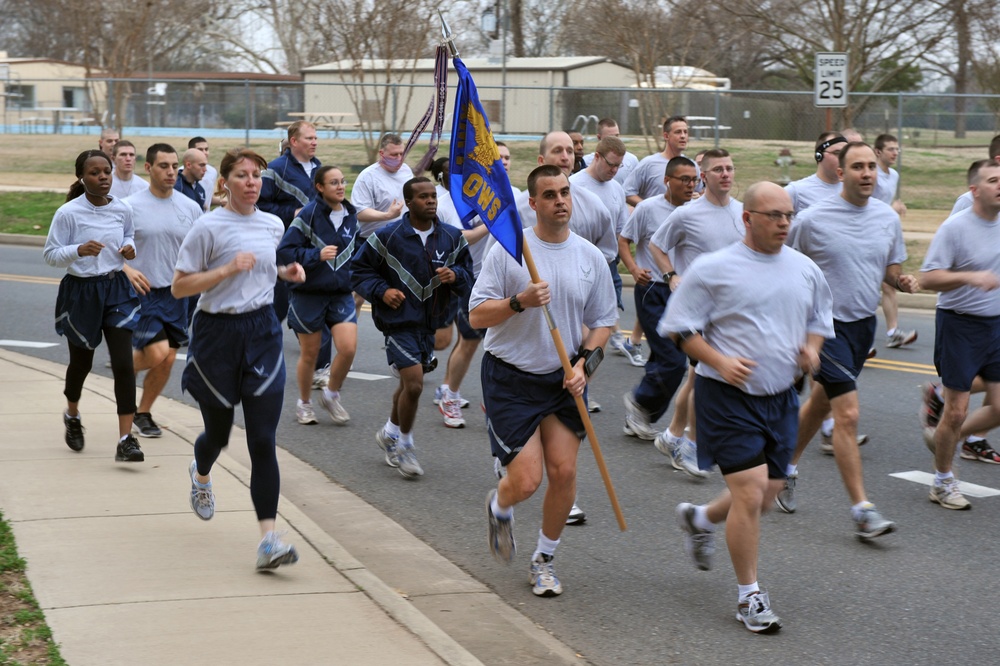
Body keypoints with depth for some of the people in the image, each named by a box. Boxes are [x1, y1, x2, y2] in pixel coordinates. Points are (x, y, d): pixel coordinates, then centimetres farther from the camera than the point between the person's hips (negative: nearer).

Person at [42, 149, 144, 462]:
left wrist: (130, 248, -5)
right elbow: (50, 254, -9)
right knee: (81, 362, 15)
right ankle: (72, 416, 47)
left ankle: (126, 439, -10)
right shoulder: (68, 213, -13)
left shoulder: (123, 210, -2)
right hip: (80, 292, -2)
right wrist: (78, 250, -27)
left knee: (123, 363, -10)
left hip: (116, 289, 2)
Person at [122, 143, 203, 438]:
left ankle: (143, 414, 23)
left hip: (176, 293, 4)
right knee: (156, 353, -15)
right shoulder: (131, 206, -7)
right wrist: (125, 269, -19)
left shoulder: (190, 208, 4)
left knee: (167, 360, 5)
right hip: (143, 292, -4)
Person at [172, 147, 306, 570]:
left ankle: (268, 539, -11)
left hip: (263, 332, 3)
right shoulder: (209, 227, -10)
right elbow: (178, 287, -11)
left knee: (263, 439, -7)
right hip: (217, 333, -3)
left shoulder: (273, 225, 7)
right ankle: (201, 475, 52)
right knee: (218, 431, 13)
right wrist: (229, 269, -21)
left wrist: (285, 272, 5)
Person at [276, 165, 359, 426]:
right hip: (308, 294, -4)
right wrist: (317, 255, -23)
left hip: (341, 294, 4)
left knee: (348, 348, -12)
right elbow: (284, 251, -15)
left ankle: (331, 394, 13)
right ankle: (304, 403, 29)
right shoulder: (309, 214, -12)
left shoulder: (351, 215, 5)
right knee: (309, 354, 7)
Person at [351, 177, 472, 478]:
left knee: (410, 384, 17)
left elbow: (468, 273, 13)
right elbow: (359, 270, 1)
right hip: (399, 320, -5)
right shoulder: (388, 236, -8)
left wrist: (455, 275, -9)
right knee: (414, 384, -14)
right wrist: (381, 291, -15)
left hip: (431, 322, 5)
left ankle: (390, 433, 40)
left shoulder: (452, 238, 3)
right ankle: (404, 444, 8)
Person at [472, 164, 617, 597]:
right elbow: (477, 317, -8)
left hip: (563, 378, 3)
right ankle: (499, 508, 29)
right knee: (526, 480, -9)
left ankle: (544, 560, 18)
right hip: (511, 378, -3)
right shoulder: (508, 249, -7)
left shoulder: (590, 256, 3)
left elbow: (602, 322, 12)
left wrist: (583, 362, -5)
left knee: (564, 472, -4)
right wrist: (520, 301, -25)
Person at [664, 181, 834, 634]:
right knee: (751, 490, -12)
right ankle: (750, 596, 2)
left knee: (767, 495, 13)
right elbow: (679, 328, -6)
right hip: (728, 396, -6)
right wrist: (720, 361, -19)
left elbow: (819, 320, 21)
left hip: (780, 397, 6)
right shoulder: (713, 269, -9)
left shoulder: (806, 270, 7)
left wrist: (811, 347, -1)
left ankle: (700, 519, 44)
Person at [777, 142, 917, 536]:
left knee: (820, 403, 21)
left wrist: (903, 281, -8)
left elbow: (891, 269, 14)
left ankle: (788, 466, 44)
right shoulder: (812, 219, -11)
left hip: (865, 323, 6)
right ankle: (862, 511, -11)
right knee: (848, 413, -13)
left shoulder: (888, 218, 3)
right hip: (827, 323, -6)